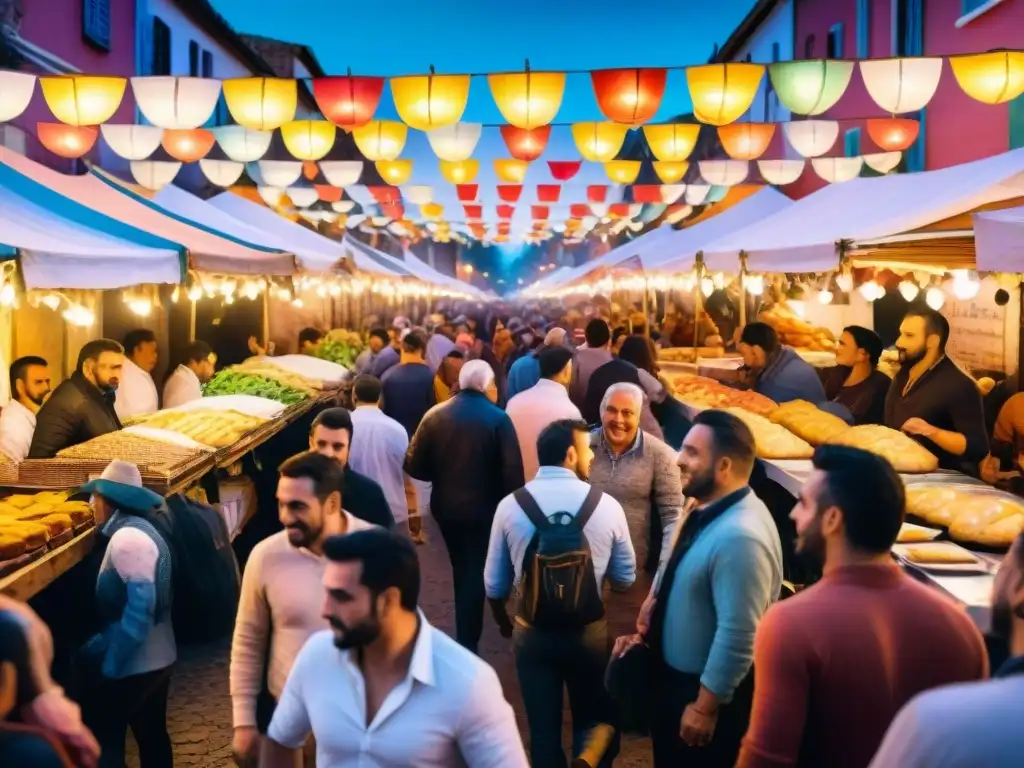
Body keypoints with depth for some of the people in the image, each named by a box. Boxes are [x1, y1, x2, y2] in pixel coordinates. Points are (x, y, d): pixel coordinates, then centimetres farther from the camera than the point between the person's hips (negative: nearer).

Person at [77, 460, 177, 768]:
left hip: (131, 666, -10)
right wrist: (101, 645, 12)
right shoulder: (140, 530, 11)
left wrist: (109, 666, -22)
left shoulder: (128, 538, -19)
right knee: (152, 736, 17)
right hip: (155, 659, 10)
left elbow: (140, 605, -26)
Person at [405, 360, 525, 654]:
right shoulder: (498, 419, -13)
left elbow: (415, 466, -6)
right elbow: (513, 471, -19)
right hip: (484, 507, -4)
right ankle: (466, 645, 4)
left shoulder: (435, 415, -4)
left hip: (445, 506, 4)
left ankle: (465, 635, 37)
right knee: (476, 573, 7)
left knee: (461, 570, 23)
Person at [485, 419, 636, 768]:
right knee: (593, 718, 20)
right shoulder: (606, 505, -11)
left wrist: (504, 622, 19)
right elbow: (625, 579, -2)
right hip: (589, 631, 0)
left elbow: (495, 583, -1)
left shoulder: (510, 506, -9)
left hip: (532, 631, 1)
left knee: (543, 729, 15)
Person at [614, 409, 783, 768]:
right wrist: (644, 630, 12)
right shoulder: (702, 507, 0)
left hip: (708, 687, -9)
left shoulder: (739, 537, -31)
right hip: (672, 673, 9)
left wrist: (706, 706, -22)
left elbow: (737, 636, -30)